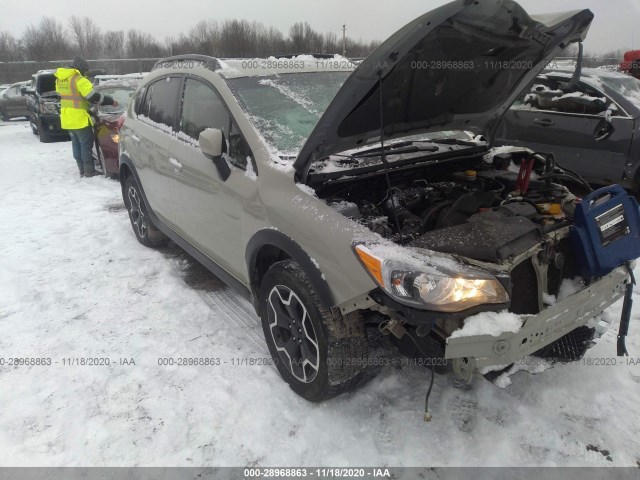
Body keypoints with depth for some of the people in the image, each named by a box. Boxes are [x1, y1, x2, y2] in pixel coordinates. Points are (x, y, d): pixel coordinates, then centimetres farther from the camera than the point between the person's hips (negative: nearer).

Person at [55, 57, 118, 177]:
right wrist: (111, 101, -8)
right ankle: (89, 171, 3)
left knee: (76, 143, 15)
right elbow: (94, 96, -17)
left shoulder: (60, 79, 11)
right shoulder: (79, 80, -16)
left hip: (66, 118, 8)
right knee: (86, 144, 0)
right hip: (79, 118, -8)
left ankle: (82, 170, 20)